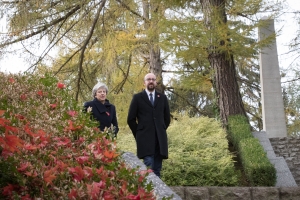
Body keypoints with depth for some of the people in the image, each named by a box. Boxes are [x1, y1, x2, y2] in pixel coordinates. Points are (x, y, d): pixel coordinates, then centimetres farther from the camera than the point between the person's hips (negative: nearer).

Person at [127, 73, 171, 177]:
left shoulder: (162, 98, 14)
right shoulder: (137, 97, 4)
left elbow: (167, 118, 19)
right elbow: (131, 119, 4)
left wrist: (161, 131, 13)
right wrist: (139, 133, 2)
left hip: (160, 139, 3)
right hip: (145, 139, -3)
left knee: (157, 169, 4)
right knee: (149, 168, -14)